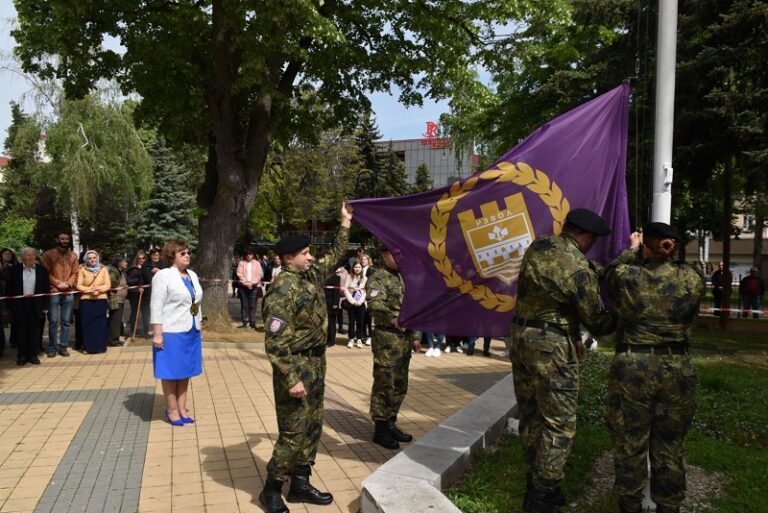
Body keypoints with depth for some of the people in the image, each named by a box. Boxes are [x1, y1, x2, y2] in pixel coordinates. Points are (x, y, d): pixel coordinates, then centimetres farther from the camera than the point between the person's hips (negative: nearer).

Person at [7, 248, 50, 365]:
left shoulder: (42, 270, 4)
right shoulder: (14, 269, 2)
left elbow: (47, 288, 5)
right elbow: (9, 288, 2)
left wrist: (45, 305, 0)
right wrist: (11, 305, -4)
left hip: (36, 305, 1)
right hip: (20, 305, -1)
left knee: (35, 331, 5)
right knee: (21, 331, 4)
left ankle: (33, 355, 13)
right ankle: (21, 355, 13)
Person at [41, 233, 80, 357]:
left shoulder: (73, 255, 11)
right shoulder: (49, 254, 3)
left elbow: (75, 273, 8)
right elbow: (46, 272, -2)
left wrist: (68, 284, -8)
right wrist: (58, 283, -11)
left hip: (68, 292, 3)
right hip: (53, 292, -3)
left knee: (66, 321, 5)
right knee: (53, 321, -2)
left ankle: (63, 346, 12)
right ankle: (52, 347, 6)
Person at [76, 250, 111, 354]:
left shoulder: (103, 269, 7)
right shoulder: (82, 270, 5)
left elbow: (108, 285, 1)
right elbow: (79, 286, -1)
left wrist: (98, 289, -15)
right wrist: (89, 290, -16)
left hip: (101, 300, 1)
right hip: (86, 300, 0)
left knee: (100, 323, 0)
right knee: (88, 324, -1)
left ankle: (101, 346, 6)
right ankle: (89, 347, 4)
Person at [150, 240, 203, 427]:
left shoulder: (192, 275, 12)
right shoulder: (163, 275, -11)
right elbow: (156, 307, -14)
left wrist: (200, 327, 16)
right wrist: (157, 334, -19)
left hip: (190, 332, 7)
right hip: (171, 333, -7)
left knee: (186, 370, 12)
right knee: (171, 371, 3)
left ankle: (182, 408, 22)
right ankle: (172, 410, 14)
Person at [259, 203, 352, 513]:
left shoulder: (312, 275, 5)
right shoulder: (282, 290, -21)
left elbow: (335, 258, 25)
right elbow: (274, 342, -23)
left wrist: (345, 224, 21)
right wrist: (291, 379, -25)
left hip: (316, 362, 9)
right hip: (296, 366, -9)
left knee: (313, 426, 15)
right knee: (294, 432, -2)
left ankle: (300, 484, 29)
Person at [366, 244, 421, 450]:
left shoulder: (404, 278, 16)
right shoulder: (378, 278, -8)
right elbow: (375, 304, -25)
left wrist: (415, 336, 15)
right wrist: (394, 319, -37)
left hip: (404, 339, 8)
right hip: (387, 339, -8)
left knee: (400, 386, 13)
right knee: (384, 385, -2)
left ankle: (390, 424, 26)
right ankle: (380, 429, 8)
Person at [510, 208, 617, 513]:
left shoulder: (537, 246, 5)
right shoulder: (579, 269, -16)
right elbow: (597, 322, -8)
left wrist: (572, 335, 18)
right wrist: (620, 318, 12)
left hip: (521, 336, 8)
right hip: (552, 347, -8)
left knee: (530, 416, 16)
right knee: (559, 424, 2)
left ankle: (534, 486, 28)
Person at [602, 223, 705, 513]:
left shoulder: (626, 276, -9)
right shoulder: (693, 277, -5)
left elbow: (611, 270, 14)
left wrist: (632, 249, 29)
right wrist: (668, 257, 32)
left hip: (632, 368, -2)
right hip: (678, 370, 2)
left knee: (630, 445, 11)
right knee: (669, 448, 14)